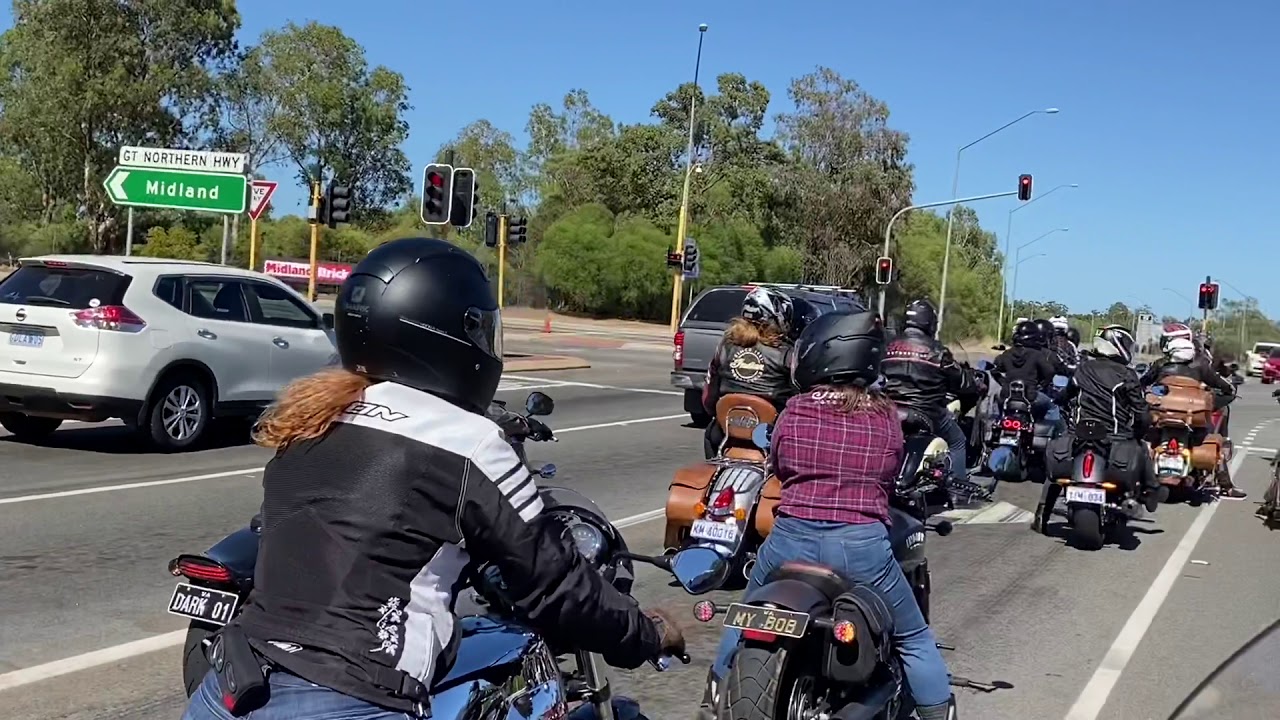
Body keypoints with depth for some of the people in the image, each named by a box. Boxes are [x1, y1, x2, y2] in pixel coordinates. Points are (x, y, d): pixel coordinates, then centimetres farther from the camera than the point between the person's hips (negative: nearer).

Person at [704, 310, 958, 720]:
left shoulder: (795, 410, 0)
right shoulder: (884, 415, 1)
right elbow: (891, 477, 11)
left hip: (792, 537, 1)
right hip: (863, 544, -1)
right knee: (913, 639, 18)